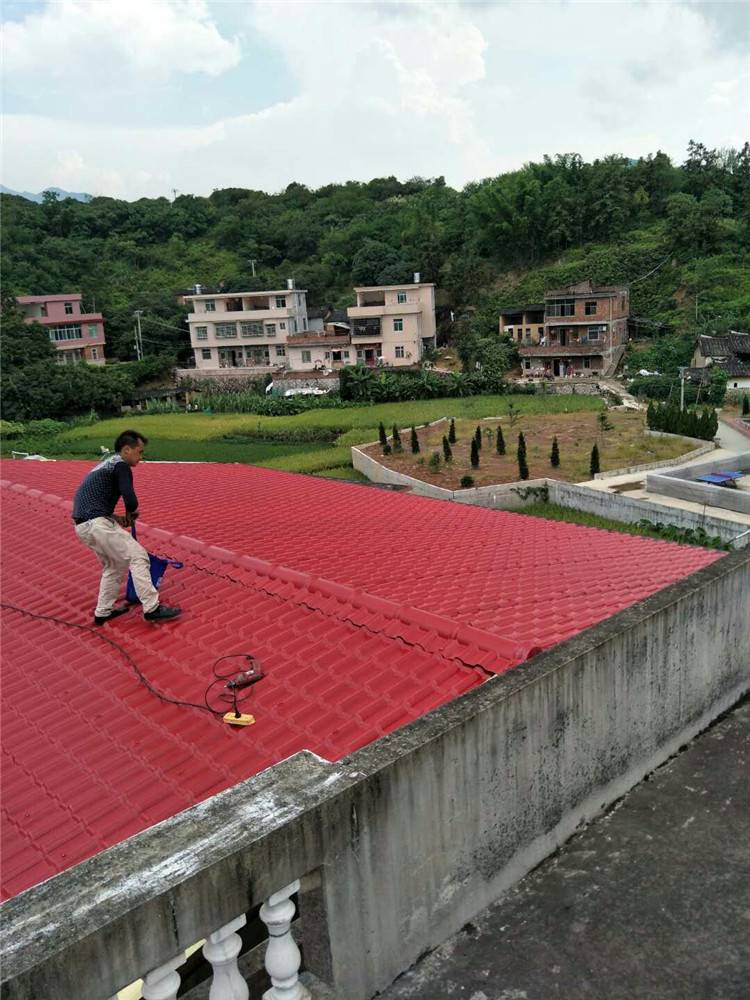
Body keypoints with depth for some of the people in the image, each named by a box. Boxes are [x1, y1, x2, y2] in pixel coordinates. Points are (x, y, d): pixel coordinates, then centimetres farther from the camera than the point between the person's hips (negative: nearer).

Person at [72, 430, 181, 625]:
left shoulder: (105, 464, 23)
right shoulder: (121, 465, -6)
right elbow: (131, 502, -17)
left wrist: (116, 518, 16)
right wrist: (130, 514, 6)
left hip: (82, 525, 10)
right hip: (97, 524, -10)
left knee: (114, 564, 22)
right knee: (138, 556, -6)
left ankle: (103, 612, 26)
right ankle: (152, 609, -8)